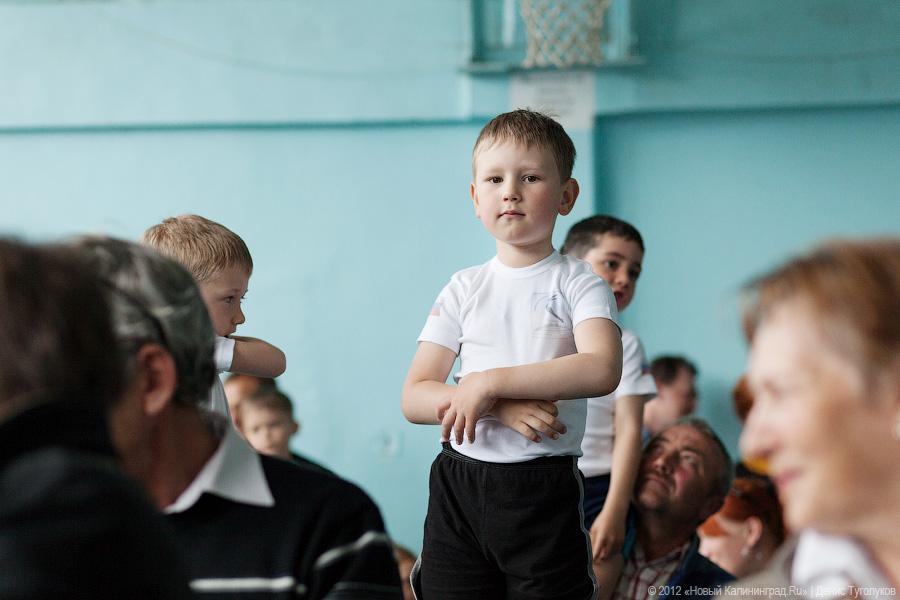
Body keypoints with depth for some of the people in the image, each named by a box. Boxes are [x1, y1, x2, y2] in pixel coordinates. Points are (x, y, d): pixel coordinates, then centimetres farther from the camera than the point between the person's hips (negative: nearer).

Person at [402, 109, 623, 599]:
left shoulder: (577, 283, -1)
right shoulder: (464, 289, 8)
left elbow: (602, 369, -21)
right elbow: (414, 398, 1)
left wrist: (488, 382, -22)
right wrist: (498, 407, -16)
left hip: (544, 491, -3)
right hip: (459, 486, 3)